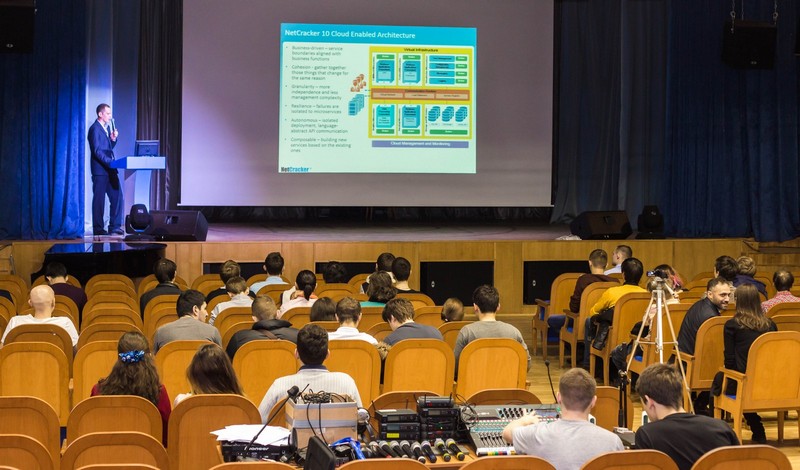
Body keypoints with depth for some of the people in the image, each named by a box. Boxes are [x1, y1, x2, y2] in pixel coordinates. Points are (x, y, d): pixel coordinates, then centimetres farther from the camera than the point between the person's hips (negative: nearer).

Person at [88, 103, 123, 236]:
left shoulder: (107, 127, 17)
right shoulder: (95, 129, -10)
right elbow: (97, 150, -17)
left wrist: (113, 139, 3)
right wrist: (110, 162, -23)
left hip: (110, 169, 8)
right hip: (100, 170, -8)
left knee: (117, 196, 5)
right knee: (99, 199, -2)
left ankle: (115, 226, 10)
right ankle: (98, 228, 3)